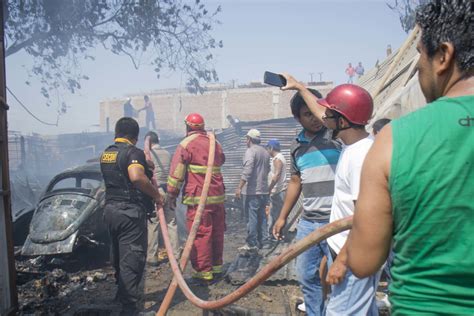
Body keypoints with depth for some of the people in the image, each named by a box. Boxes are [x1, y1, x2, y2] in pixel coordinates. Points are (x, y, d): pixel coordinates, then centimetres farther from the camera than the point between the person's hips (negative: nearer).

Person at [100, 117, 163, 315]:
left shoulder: (106, 154, 11)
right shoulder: (133, 152, -15)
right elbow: (136, 177, -33)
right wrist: (156, 195, -21)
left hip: (110, 210, 8)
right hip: (130, 211, -8)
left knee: (119, 256, 22)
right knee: (132, 259, -1)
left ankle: (122, 293, 38)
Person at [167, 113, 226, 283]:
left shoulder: (186, 144, -6)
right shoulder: (215, 143, 12)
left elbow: (176, 171, -8)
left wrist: (172, 194, -1)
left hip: (198, 197, -6)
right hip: (218, 196, 6)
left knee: (200, 234, -1)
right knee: (217, 232, 14)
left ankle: (203, 272, 2)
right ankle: (216, 267, 26)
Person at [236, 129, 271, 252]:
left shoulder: (250, 151, -11)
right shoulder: (265, 152, 13)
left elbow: (247, 171, -20)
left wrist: (239, 187, -20)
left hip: (252, 190, -8)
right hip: (264, 190, 8)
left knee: (252, 217, -4)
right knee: (261, 216, 14)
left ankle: (252, 244, -1)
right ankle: (263, 240, 20)